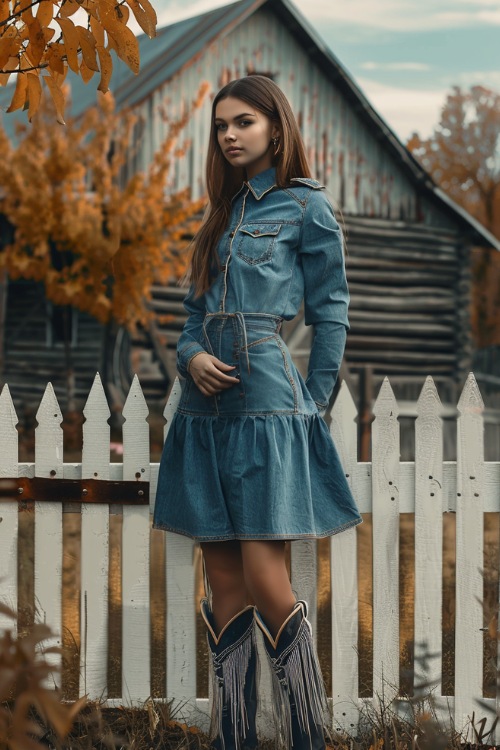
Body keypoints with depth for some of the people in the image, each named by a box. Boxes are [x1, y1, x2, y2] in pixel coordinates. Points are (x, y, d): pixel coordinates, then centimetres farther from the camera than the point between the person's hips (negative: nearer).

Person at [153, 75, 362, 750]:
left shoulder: (306, 206, 2)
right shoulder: (223, 213, 20)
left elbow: (331, 311, 1)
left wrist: (312, 407, -3)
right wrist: (191, 356, -3)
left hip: (266, 398, -6)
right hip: (206, 407, 6)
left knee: (266, 581, -11)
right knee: (225, 582, 5)